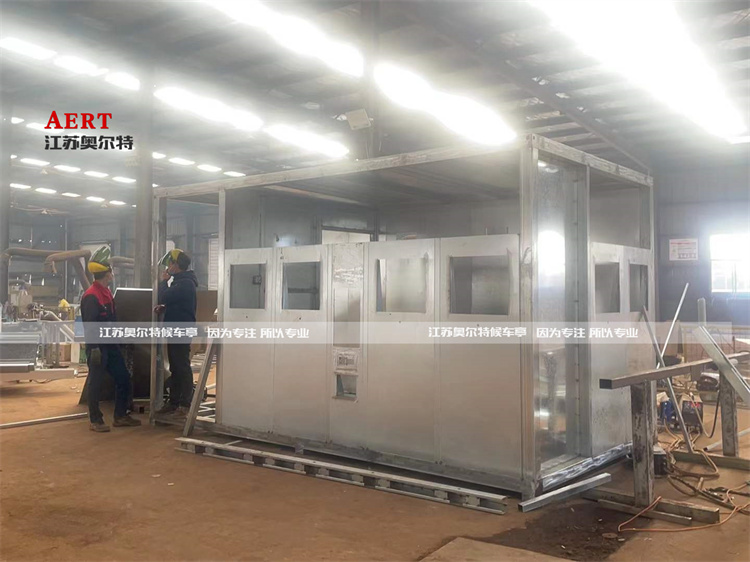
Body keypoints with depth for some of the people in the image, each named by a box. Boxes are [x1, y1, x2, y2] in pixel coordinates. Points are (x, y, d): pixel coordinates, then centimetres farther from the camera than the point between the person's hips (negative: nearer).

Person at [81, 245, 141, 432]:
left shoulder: (106, 292, 13)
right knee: (96, 383, 0)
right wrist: (94, 348, -24)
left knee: (123, 378, 11)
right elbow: (89, 325, -21)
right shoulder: (91, 296, -17)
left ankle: (120, 416, 20)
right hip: (97, 346, -10)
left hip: (111, 345, 10)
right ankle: (95, 420, 11)